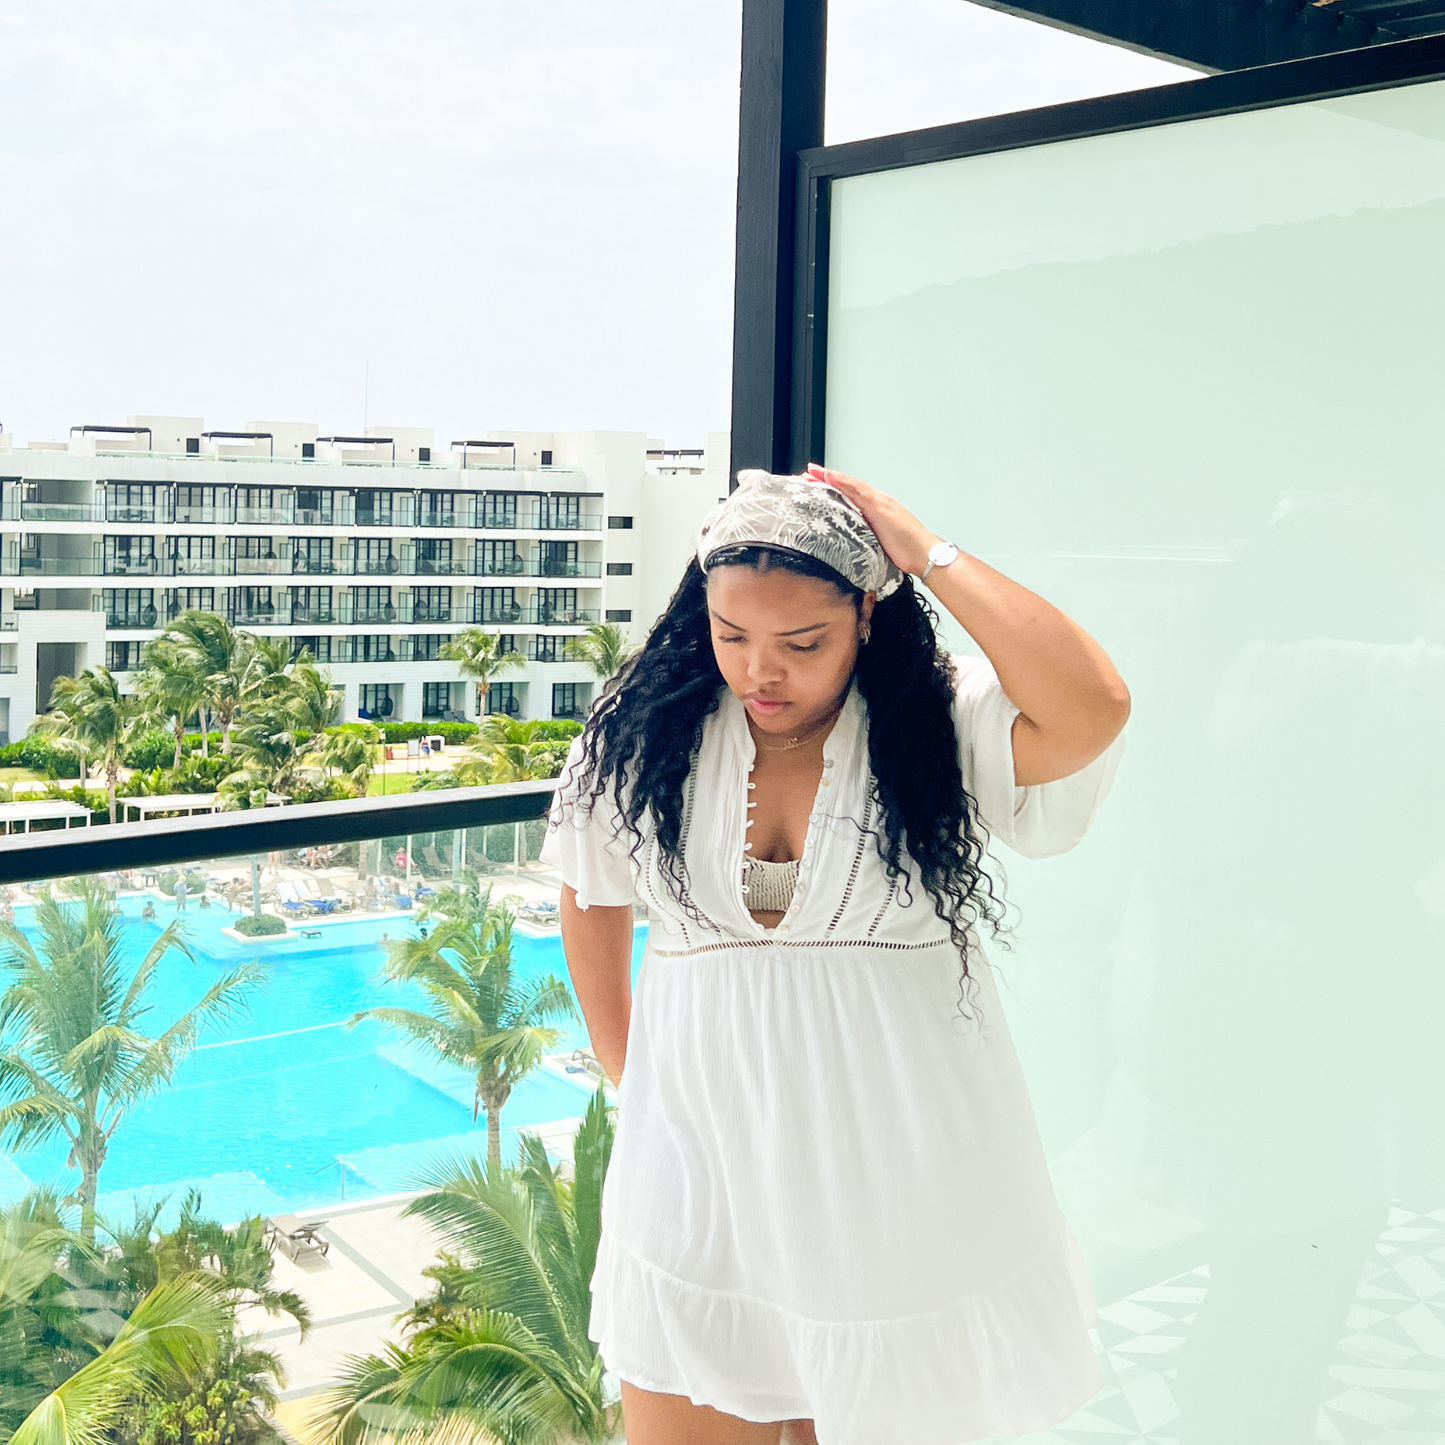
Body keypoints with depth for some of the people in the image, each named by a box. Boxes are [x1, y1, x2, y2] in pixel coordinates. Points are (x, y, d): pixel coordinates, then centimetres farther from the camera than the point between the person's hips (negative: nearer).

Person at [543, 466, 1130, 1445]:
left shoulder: (942, 723, -9)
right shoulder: (642, 736, -1)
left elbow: (1093, 711, -29)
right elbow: (593, 902, 14)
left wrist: (931, 556, -21)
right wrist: (624, 1068, 14)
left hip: (898, 1172, -2)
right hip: (699, 1169, 2)